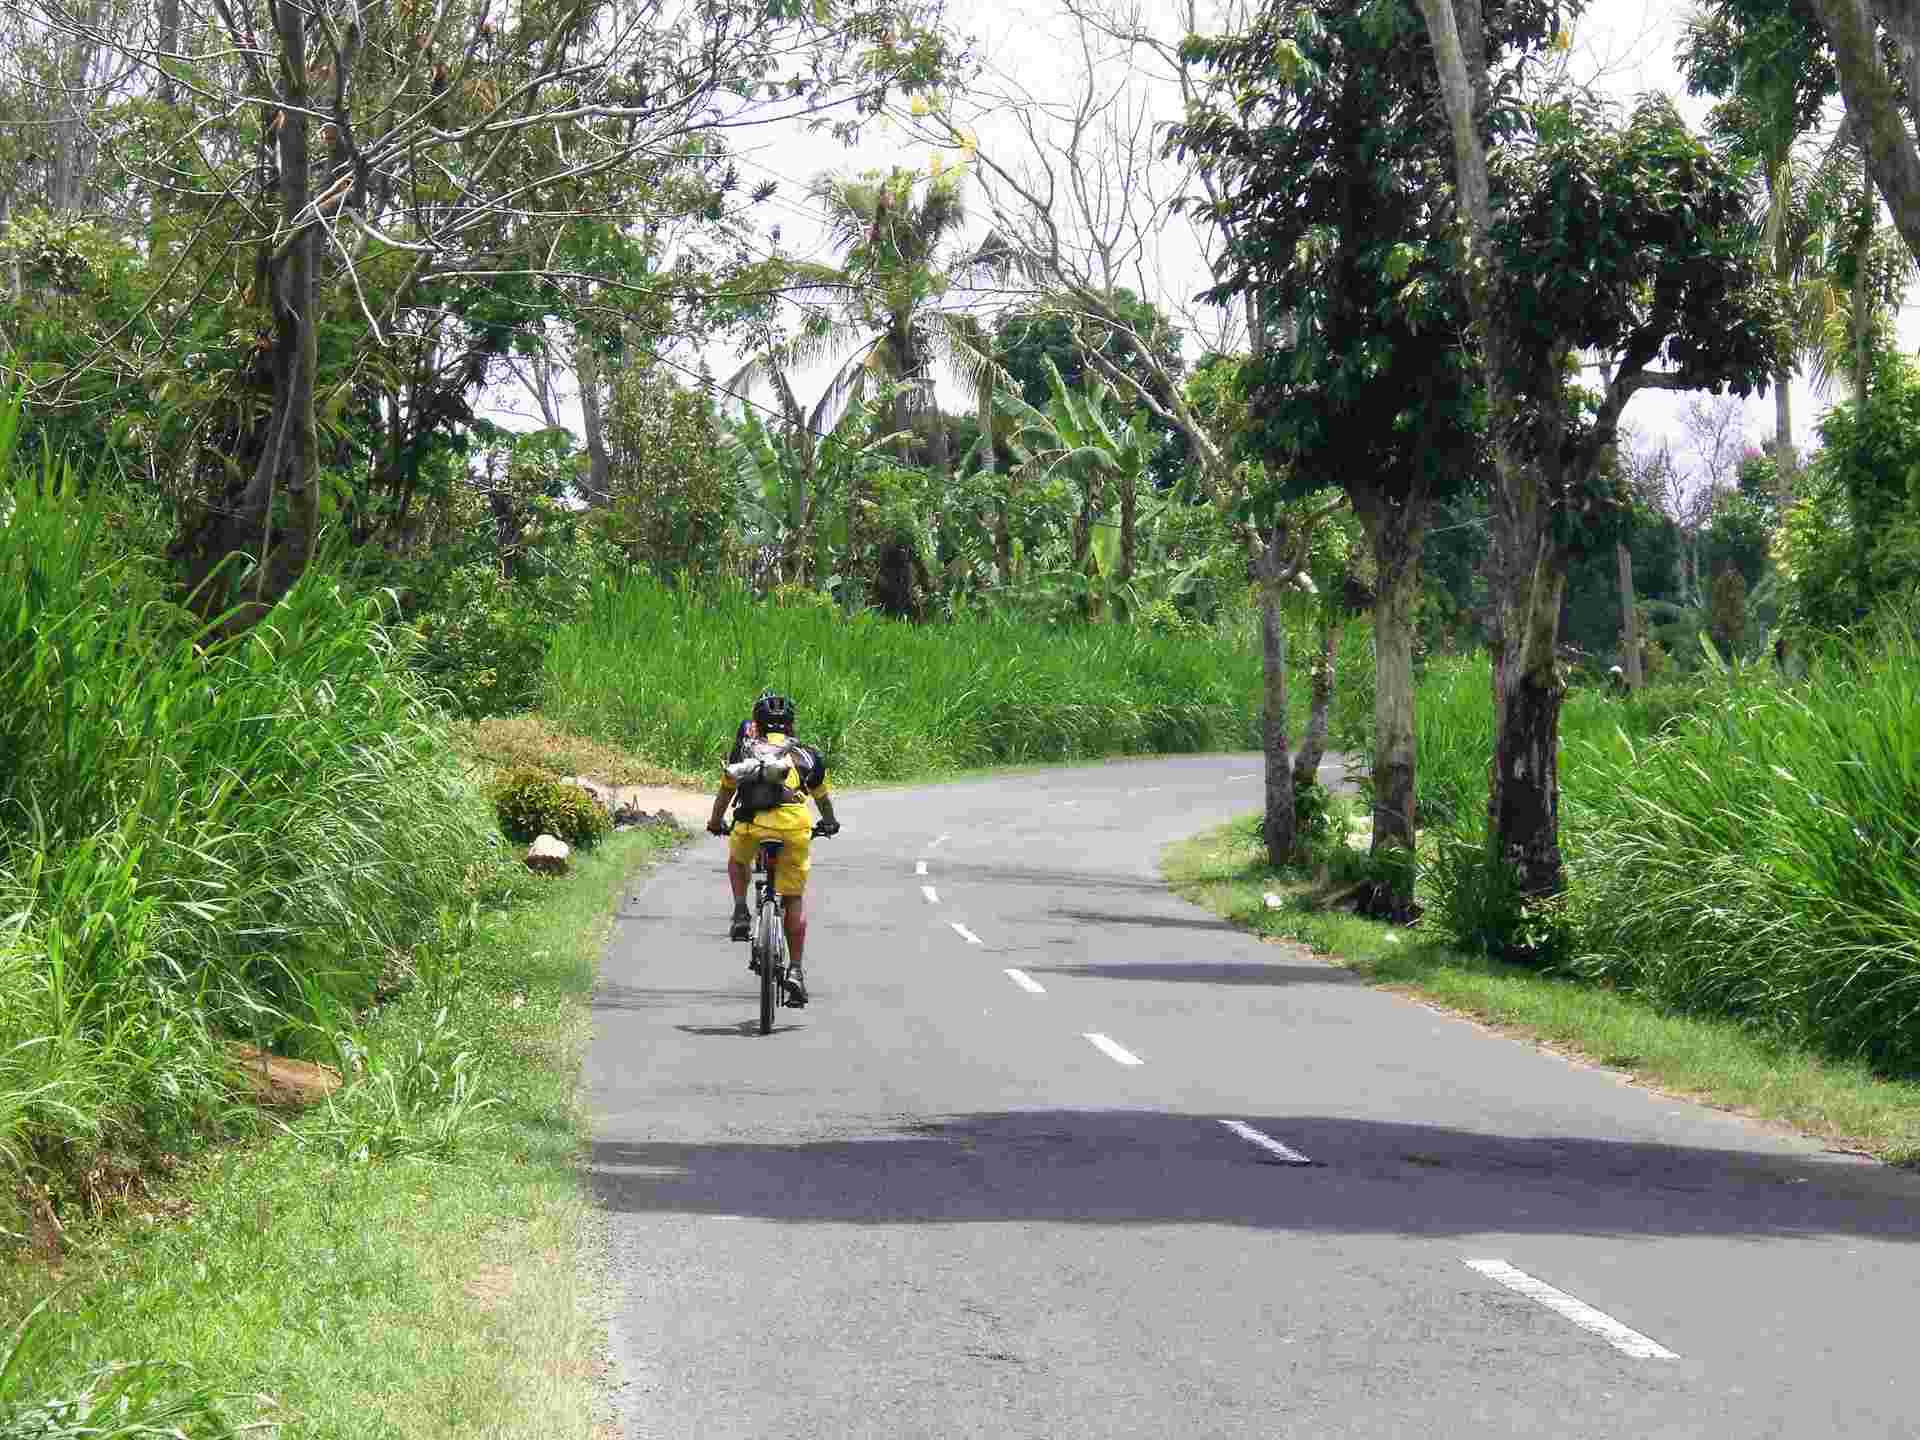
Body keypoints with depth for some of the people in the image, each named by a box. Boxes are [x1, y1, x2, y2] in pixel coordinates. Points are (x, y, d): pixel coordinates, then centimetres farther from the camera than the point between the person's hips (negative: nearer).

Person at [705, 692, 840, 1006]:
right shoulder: (806, 754, 25)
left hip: (750, 825, 0)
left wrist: (715, 822, 50)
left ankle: (741, 912, 14)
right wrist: (829, 822, 60)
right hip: (794, 826, 0)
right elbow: (822, 795, 41)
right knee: (794, 900, 11)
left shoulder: (745, 747, 24)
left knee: (737, 860, 35)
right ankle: (795, 970, 4)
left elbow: (725, 791, 32)